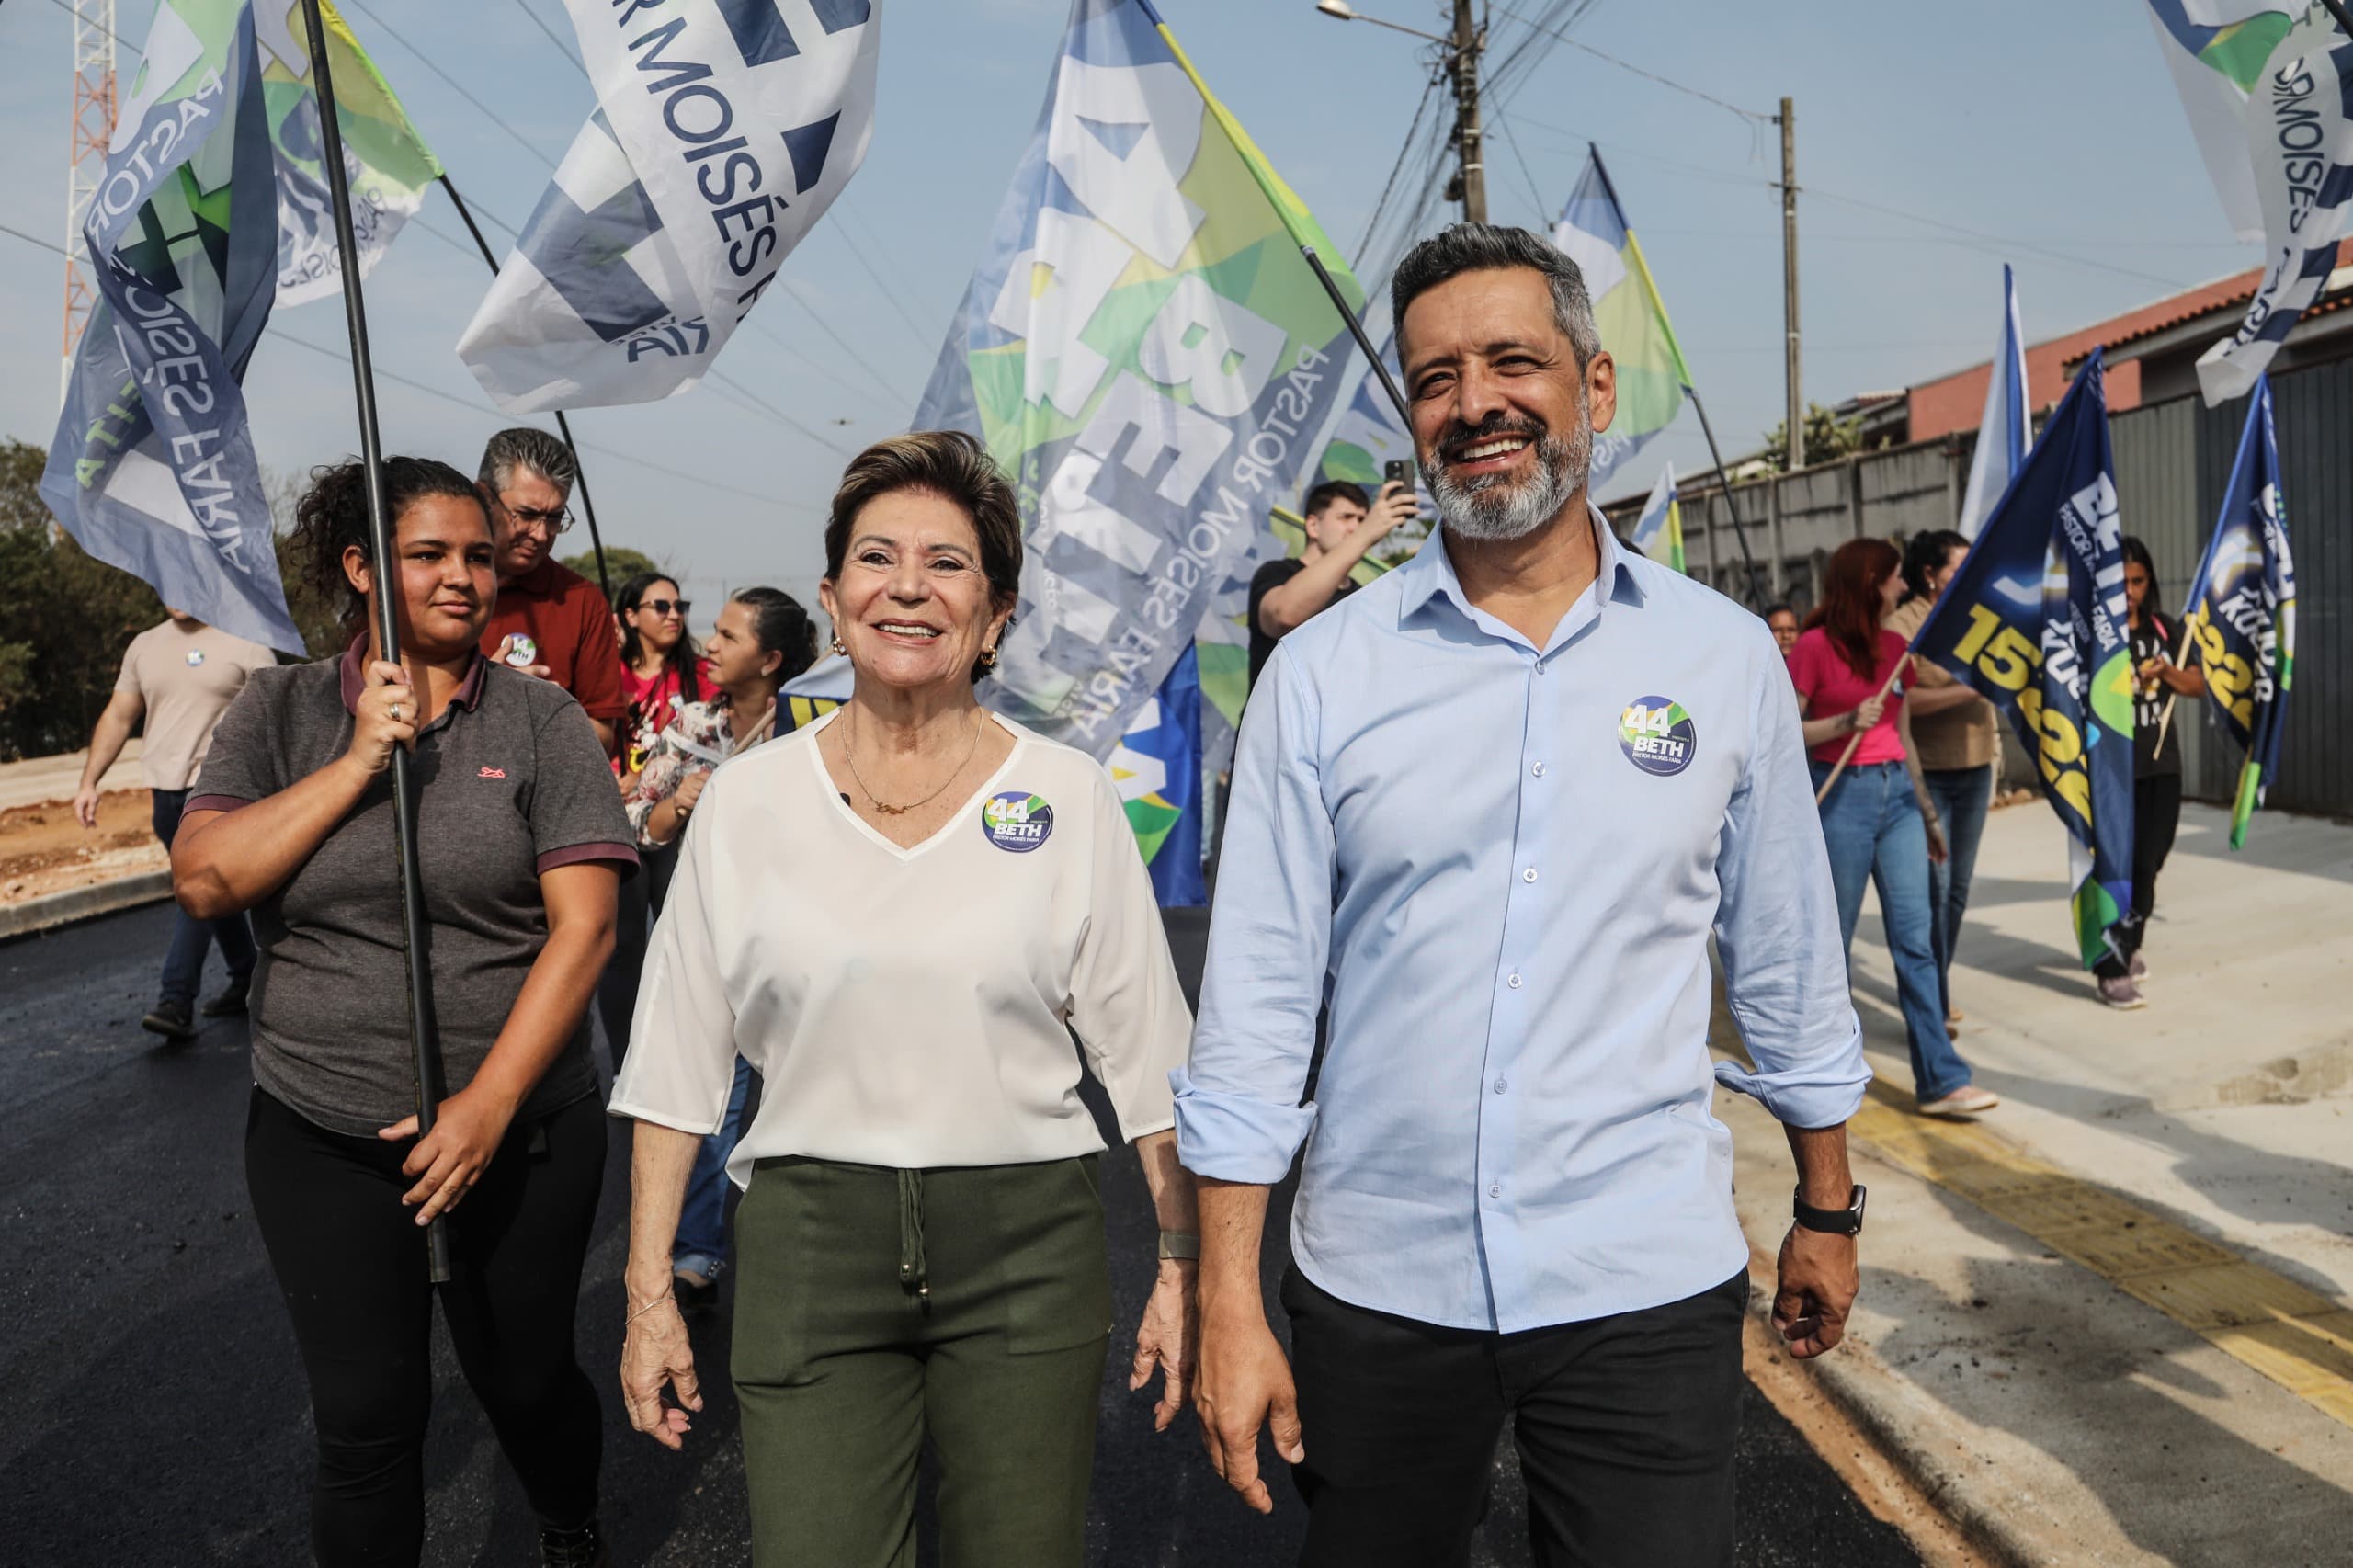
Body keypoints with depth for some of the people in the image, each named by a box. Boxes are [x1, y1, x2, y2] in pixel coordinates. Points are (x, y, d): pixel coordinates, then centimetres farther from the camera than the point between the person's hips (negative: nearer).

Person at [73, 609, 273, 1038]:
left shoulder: (245, 643, -5)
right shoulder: (144, 646, 12)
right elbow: (117, 716, 16)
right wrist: (89, 782, 10)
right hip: (164, 790, 6)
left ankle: (177, 1001, -15)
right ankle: (247, 979, 26)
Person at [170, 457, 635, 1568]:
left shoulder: (540, 719, -4)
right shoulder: (278, 710, 3)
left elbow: (584, 924, -10)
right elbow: (203, 880, -9)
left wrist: (489, 1105, -17)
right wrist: (361, 759, -15)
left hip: (522, 1127, -1)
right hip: (322, 1138, 1)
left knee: (524, 1380, 14)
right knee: (365, 1417, 6)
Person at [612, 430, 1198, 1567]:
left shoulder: (1070, 795, -2)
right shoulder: (744, 800, 1)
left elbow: (1145, 1057, 1)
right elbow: (677, 1064, 5)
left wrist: (1182, 1264, 0)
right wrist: (648, 1289, 4)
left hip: (1027, 1243, 0)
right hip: (809, 1242, 1)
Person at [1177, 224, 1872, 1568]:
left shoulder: (1727, 655, -1)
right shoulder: (1322, 673, -4)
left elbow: (1788, 963, 8)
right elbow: (1257, 995, -5)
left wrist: (1829, 1209, 15)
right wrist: (1229, 1304, -6)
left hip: (1648, 1289, 0)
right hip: (1375, 1289, 1)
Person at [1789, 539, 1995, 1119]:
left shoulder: (1896, 647, 12)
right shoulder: (1816, 645, -6)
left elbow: (1903, 735, 18)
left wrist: (1927, 811, 20)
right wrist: (1846, 723, -20)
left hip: (1896, 793, 6)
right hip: (1841, 794, -5)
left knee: (1915, 940, 1)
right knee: (1834, 940, 4)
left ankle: (1941, 1081, 2)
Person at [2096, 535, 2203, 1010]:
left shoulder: (2164, 628, 9)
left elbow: (2198, 685, 10)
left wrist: (2168, 672, -9)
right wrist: (2131, 681, -25)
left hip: (2163, 764, 6)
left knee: (2149, 864, 12)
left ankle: (2128, 946, 32)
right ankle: (2111, 970, 0)